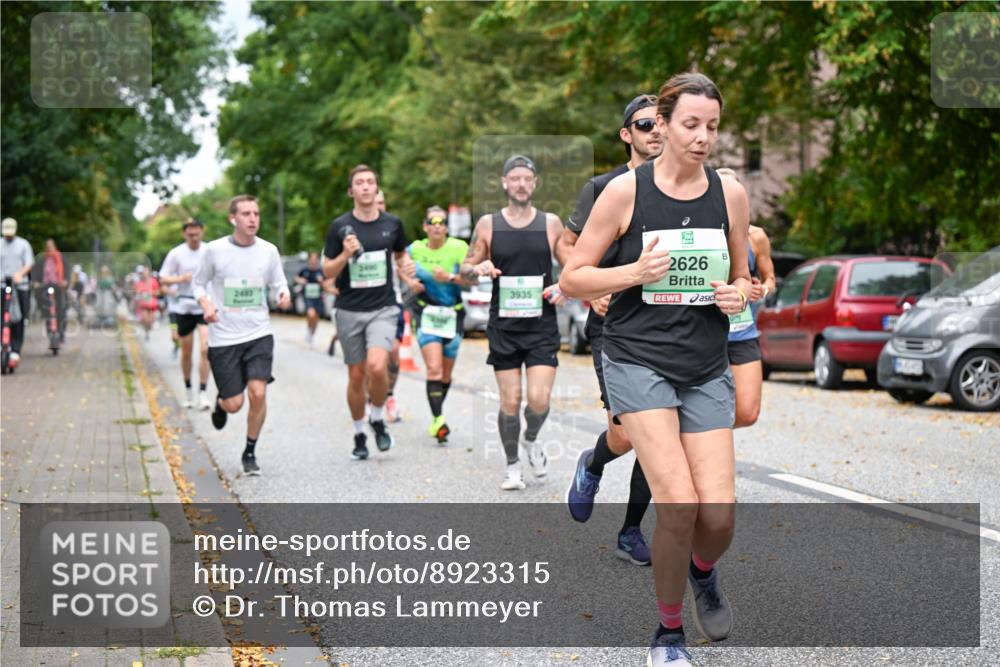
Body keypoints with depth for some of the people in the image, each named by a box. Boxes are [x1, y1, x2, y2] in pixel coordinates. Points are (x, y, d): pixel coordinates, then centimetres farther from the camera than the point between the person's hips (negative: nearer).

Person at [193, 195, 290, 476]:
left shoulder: (269, 250, 1)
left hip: (259, 334, 1)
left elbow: (278, 284, 11)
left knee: (258, 393, -12)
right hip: (224, 337, -1)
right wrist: (206, 305, -13)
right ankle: (220, 402, 38)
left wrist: (284, 295, -13)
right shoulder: (215, 250, -5)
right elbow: (198, 282, 6)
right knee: (234, 404, -2)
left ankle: (250, 452, 9)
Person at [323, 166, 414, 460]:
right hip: (350, 310, 0)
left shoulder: (392, 223, 3)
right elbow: (327, 271, 1)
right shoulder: (340, 226, -2)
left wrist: (405, 266, -1)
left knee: (377, 366, -22)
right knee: (356, 375, 6)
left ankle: (378, 419, 5)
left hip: (383, 307, 0)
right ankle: (359, 434, 25)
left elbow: (400, 253, 21)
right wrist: (346, 254, -17)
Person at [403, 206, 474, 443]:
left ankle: (437, 413, 33)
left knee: (446, 374, 11)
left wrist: (450, 277, -27)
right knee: (434, 368, -19)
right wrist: (409, 282, -1)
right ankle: (437, 419, -21)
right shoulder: (415, 249, -2)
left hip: (452, 314, 1)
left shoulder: (459, 247, -8)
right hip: (426, 314, -1)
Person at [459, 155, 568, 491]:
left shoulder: (551, 223, 3)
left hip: (542, 325, 0)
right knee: (509, 402, 1)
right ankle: (513, 465, 21)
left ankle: (531, 439, 23)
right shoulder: (488, 225, 2)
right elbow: (465, 269, 10)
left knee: (539, 399, -10)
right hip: (504, 327, 0)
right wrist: (477, 269, -13)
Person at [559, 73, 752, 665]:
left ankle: (703, 570, 32)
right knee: (679, 503, -17)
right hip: (639, 360, -3)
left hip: (707, 369, 3)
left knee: (719, 512, -7)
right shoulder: (625, 191, -5)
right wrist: (635, 273, -17)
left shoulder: (730, 193, 5)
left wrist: (739, 296, -6)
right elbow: (572, 279, -1)